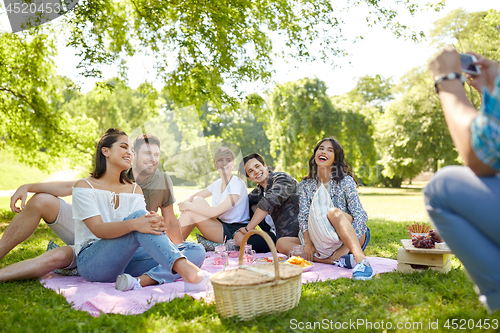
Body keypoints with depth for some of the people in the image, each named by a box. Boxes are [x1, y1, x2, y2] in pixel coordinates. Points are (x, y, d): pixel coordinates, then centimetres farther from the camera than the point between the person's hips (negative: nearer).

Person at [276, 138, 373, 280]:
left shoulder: (345, 181, -6)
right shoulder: (305, 184, 6)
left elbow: (360, 216, -13)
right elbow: (303, 215, -2)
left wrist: (346, 247, -25)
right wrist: (307, 242, -20)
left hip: (353, 238, -5)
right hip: (322, 242, 5)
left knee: (333, 212, -33)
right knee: (281, 243, -15)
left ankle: (361, 261, -44)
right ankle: (340, 261, -24)